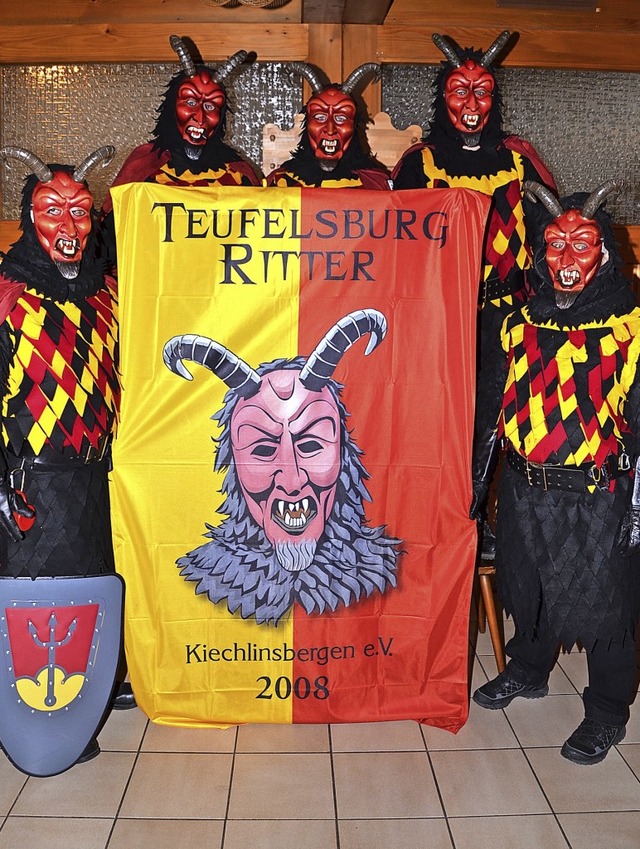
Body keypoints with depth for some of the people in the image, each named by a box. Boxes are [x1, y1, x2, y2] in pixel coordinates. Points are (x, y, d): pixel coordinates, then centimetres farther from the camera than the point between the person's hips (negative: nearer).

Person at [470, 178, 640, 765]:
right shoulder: (521, 322, 5)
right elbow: (495, 405, 11)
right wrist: (478, 478, 12)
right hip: (524, 491, 4)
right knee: (527, 590, 21)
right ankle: (527, 672, 47)